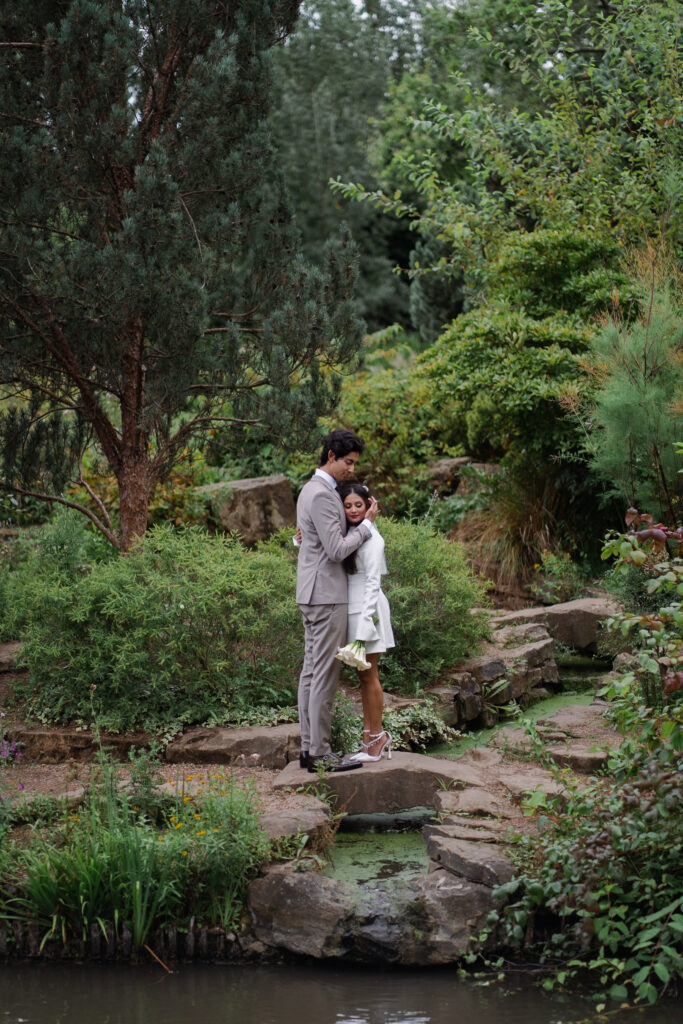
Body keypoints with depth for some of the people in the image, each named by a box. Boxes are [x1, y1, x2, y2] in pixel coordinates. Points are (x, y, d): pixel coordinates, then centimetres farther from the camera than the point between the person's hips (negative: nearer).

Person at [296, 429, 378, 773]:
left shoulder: (311, 489, 16)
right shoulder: (322, 496, -18)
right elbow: (337, 550, -20)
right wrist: (367, 524, -11)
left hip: (312, 593, 11)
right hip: (327, 594, -11)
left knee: (311, 670, 10)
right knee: (325, 673, -7)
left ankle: (309, 747, 14)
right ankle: (320, 754, -6)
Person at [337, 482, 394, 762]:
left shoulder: (370, 537, -12)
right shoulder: (348, 534, 13)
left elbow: (373, 581, -16)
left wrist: (366, 620, -20)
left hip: (366, 608, -8)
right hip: (352, 609, 8)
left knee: (369, 675, -4)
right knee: (364, 676, 10)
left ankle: (377, 738, 2)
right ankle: (369, 738, 14)